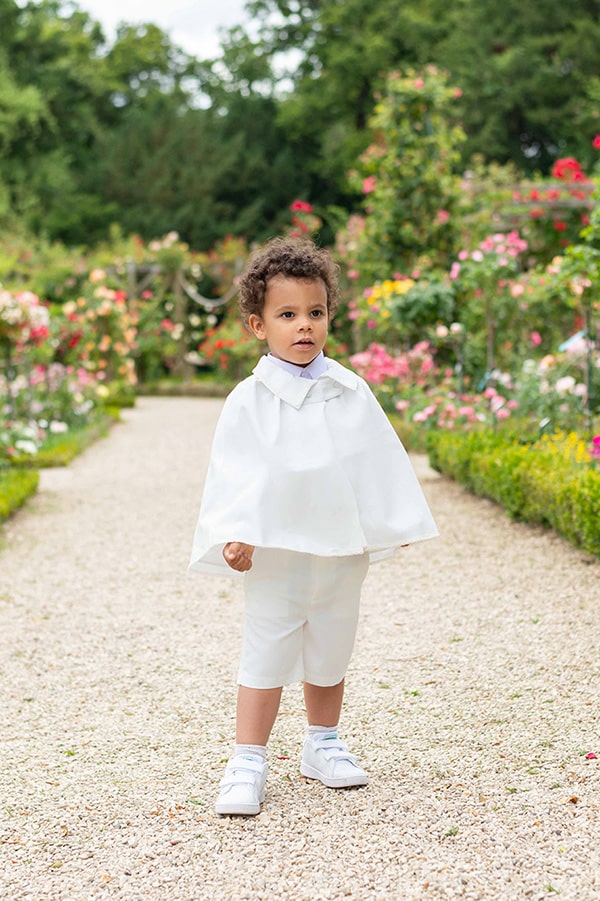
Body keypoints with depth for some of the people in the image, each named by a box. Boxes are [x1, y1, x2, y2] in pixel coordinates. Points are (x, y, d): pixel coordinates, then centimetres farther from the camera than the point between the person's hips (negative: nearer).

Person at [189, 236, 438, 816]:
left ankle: (323, 745, 34)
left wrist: (395, 525, 9)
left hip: (342, 548, 4)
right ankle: (248, 762, 8)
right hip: (275, 550, -3)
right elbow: (231, 472, -9)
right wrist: (233, 535, -18)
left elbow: (382, 461, 8)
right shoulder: (249, 401, -7)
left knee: (329, 653, 16)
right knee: (266, 656, -1)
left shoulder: (352, 393, 2)